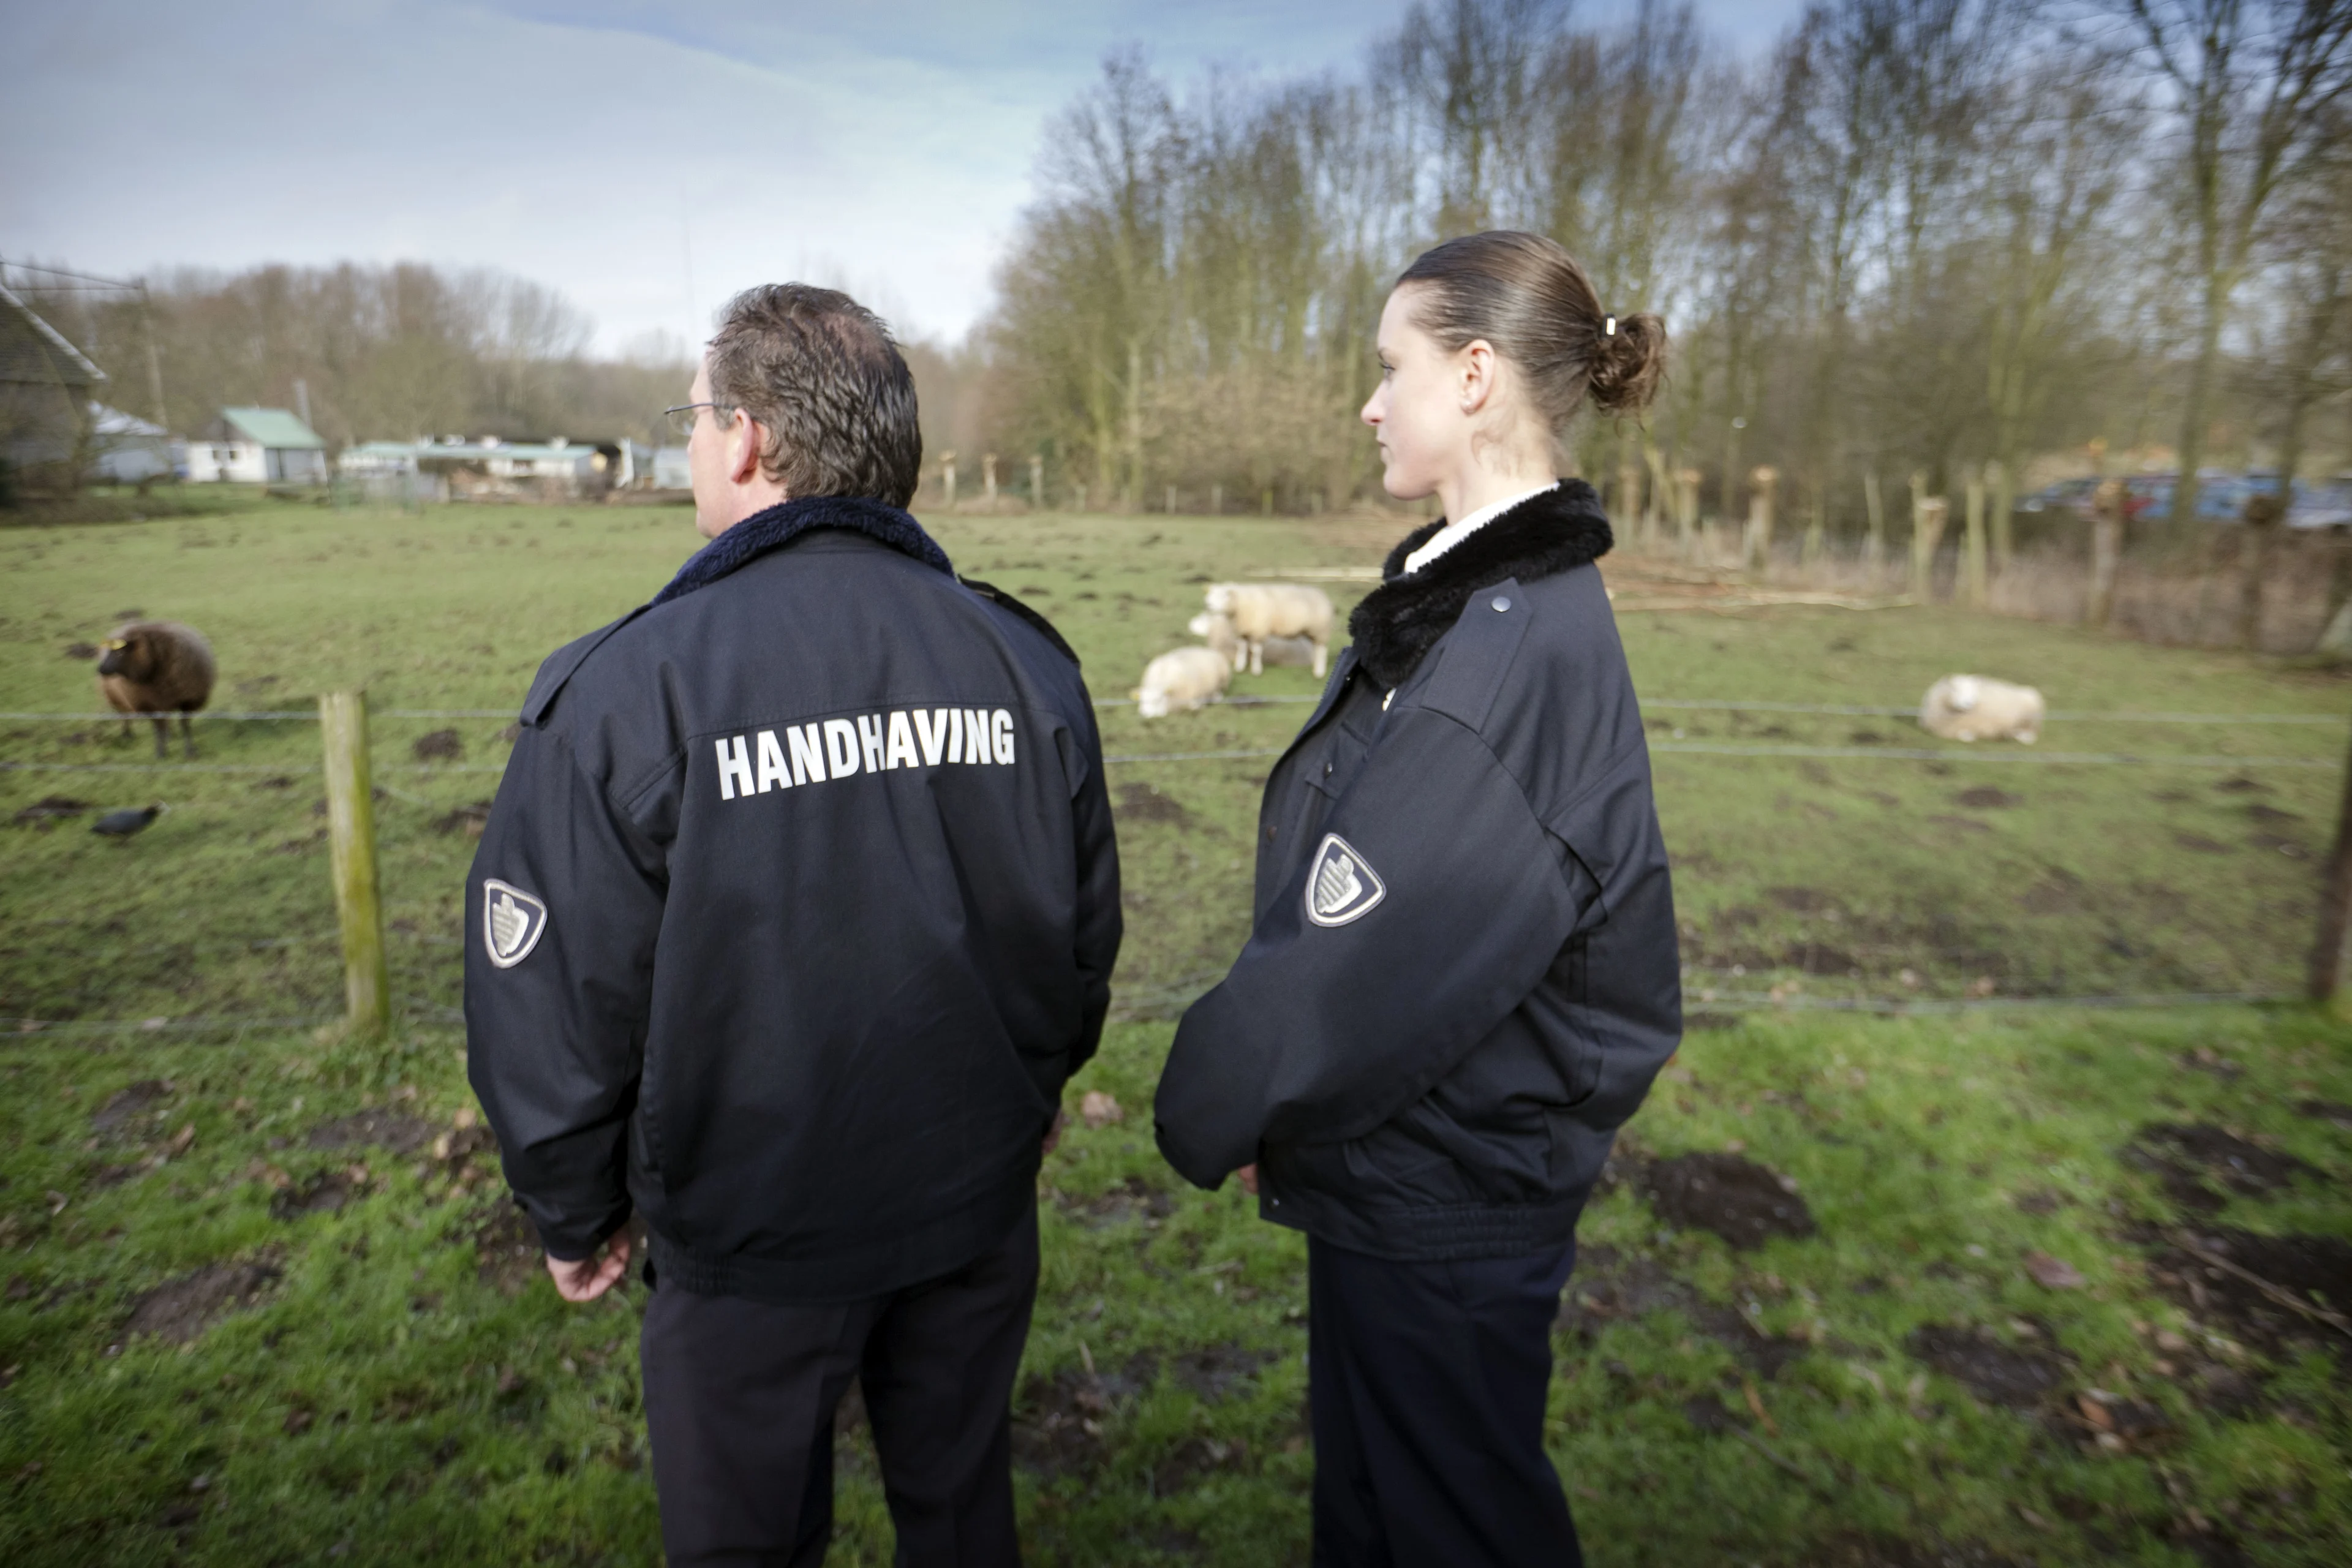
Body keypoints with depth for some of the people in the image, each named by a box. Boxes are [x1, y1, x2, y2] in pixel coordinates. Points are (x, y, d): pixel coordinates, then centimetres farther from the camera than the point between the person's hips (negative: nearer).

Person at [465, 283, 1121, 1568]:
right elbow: (1083, 933, 1)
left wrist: (575, 1217, 4)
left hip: (750, 1233, -3)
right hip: (980, 1205, 4)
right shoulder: (1025, 659, -8)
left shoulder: (628, 689, -21)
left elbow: (553, 1008, -14)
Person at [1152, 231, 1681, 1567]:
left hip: (1446, 1201, -8)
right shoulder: (1477, 596, 4)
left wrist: (1211, 1117, -9)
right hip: (1402, 1170, 9)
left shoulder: (1521, 645, -28)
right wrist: (1244, 1103, 4)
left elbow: (1364, 957, -26)